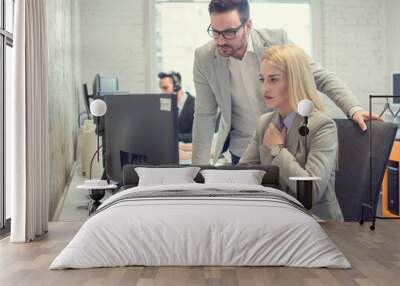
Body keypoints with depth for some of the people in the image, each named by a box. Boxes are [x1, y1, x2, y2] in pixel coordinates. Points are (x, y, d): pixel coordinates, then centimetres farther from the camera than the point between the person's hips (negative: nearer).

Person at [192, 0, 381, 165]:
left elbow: (322, 78, -11)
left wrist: (354, 109, -26)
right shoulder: (204, 58, -11)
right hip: (242, 154, 1)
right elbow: (205, 116, -3)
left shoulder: (276, 41, -16)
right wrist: (199, 169, -4)